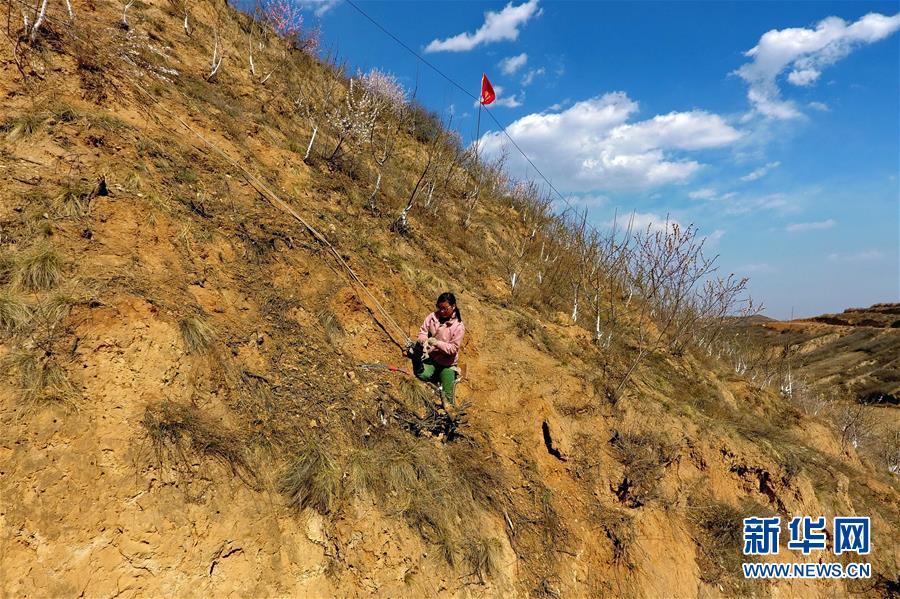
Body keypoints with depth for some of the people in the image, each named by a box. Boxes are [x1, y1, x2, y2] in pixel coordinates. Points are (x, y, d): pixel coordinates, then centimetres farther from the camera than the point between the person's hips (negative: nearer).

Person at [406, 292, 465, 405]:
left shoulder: (458, 326, -13)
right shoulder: (433, 317, -4)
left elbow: (453, 348, -15)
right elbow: (422, 332, 0)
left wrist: (436, 343, -27)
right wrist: (423, 340, -23)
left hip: (447, 364, -2)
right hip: (430, 357, 2)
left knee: (447, 396, -3)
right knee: (423, 375, -31)